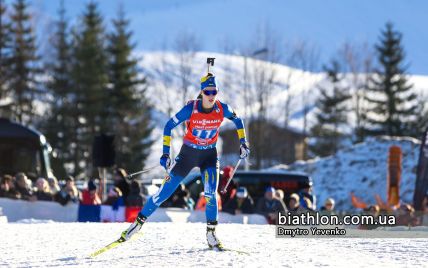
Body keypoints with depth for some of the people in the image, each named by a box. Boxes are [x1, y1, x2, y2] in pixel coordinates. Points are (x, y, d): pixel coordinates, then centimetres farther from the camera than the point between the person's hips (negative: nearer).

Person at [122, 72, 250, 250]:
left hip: (209, 155, 1)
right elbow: (169, 126, -14)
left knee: (211, 194, -18)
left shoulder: (222, 109, -15)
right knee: (166, 191, 0)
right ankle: (140, 221, 15)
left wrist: (243, 143, 4)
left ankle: (211, 234, -3)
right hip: (188, 153, -1)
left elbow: (237, 120, 7)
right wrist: (165, 153, -17)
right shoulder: (190, 109, -22)